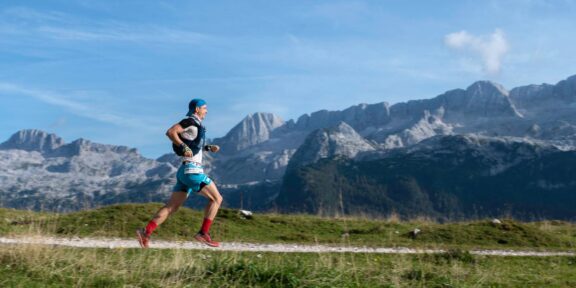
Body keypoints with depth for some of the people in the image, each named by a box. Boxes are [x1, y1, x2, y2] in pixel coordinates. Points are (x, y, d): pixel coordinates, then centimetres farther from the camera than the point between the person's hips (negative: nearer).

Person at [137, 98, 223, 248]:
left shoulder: (195, 124, 21)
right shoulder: (191, 121, -6)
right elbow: (170, 132, -18)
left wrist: (209, 148, 21)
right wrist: (184, 147, -18)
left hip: (185, 171, 9)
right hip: (192, 170, -9)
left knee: (172, 206, 5)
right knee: (216, 198, -3)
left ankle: (146, 232, -2)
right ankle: (204, 233, -6)